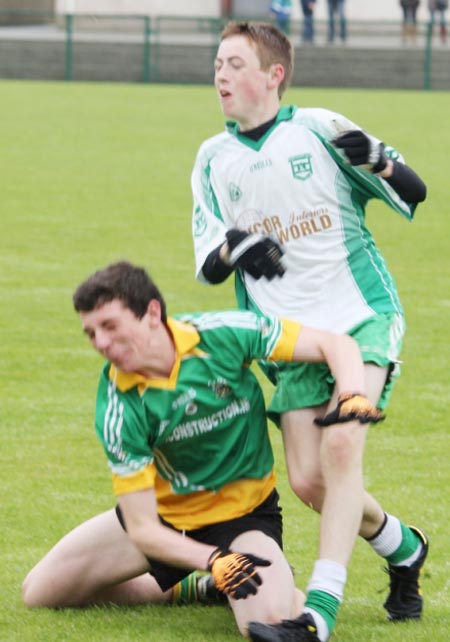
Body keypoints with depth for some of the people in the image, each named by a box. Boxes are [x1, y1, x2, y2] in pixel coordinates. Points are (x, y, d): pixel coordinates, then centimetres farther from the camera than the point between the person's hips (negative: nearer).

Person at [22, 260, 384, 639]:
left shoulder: (222, 334, -23)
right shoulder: (119, 408, -22)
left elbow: (336, 344, -15)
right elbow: (141, 529, -22)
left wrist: (353, 399, -36)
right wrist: (214, 561, -37)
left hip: (244, 510, -2)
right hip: (165, 510, 3)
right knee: (40, 593, 2)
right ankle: (186, 588, 18)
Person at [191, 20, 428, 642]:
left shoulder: (318, 129, -1)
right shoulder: (213, 159, 10)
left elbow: (413, 194, 1)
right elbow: (208, 263, 7)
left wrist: (376, 159, -21)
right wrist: (236, 246, -16)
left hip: (362, 317, -4)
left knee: (341, 446, -24)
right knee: (308, 479, -6)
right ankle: (403, 548, 22)